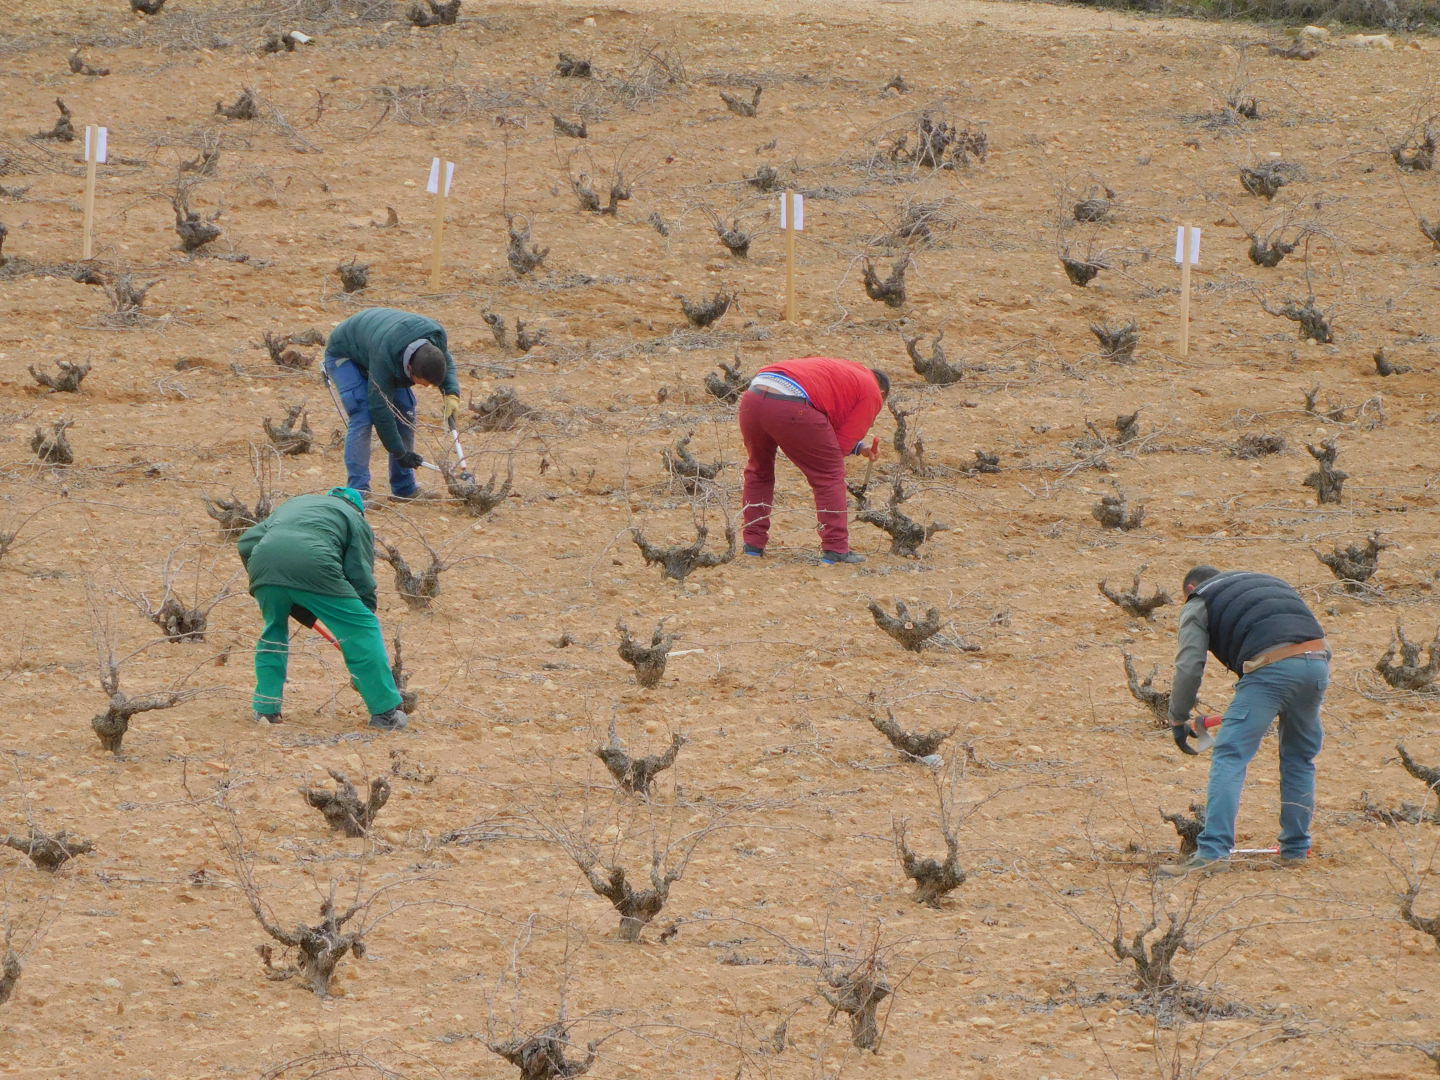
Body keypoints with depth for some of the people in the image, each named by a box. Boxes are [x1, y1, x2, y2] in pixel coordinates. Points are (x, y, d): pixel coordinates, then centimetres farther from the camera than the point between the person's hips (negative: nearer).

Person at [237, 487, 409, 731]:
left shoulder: (293, 504, 40)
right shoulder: (355, 520, 26)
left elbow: (248, 542, 32)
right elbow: (361, 580, 16)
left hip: (262, 564, 5)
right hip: (312, 566, -5)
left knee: (274, 630, 30)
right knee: (361, 631, 6)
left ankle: (266, 709, 28)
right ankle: (386, 712, 5)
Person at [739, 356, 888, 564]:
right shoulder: (872, 394, 16)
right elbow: (843, 443, 9)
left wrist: (860, 448, 33)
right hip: (791, 405, -7)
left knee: (758, 470, 27)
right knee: (830, 476, 9)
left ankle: (753, 544, 28)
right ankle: (835, 549, 7)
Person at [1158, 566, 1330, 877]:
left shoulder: (1199, 603, 18)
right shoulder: (1270, 582, 36)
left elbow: (1189, 666, 6)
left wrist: (1178, 720, 15)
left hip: (1270, 667, -6)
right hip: (1318, 661, 6)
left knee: (1230, 757, -5)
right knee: (1299, 759, 19)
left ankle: (1214, 851, -15)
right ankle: (1295, 850, 23)